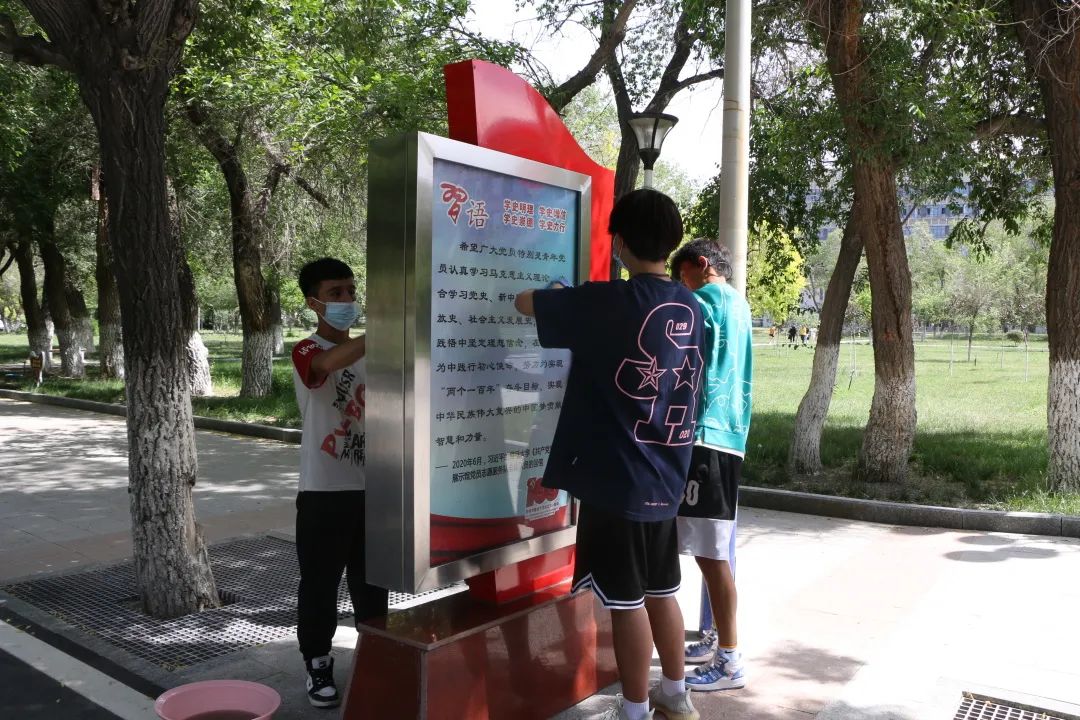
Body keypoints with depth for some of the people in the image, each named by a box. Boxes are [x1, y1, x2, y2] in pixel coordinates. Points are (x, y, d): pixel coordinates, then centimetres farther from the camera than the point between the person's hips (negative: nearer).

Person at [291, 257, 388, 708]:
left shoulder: (366, 351, 11)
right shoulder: (307, 352, -10)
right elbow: (330, 364, -35)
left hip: (369, 487, 5)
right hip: (324, 491, -5)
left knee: (372, 580, 16)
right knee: (320, 583, 7)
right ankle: (317, 664, 24)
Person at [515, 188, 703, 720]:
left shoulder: (607, 303, -17)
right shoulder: (691, 308, 4)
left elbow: (525, 302, -6)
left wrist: (558, 295, 19)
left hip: (615, 478, -7)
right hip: (665, 478, 7)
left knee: (626, 599, 6)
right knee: (661, 592, 20)